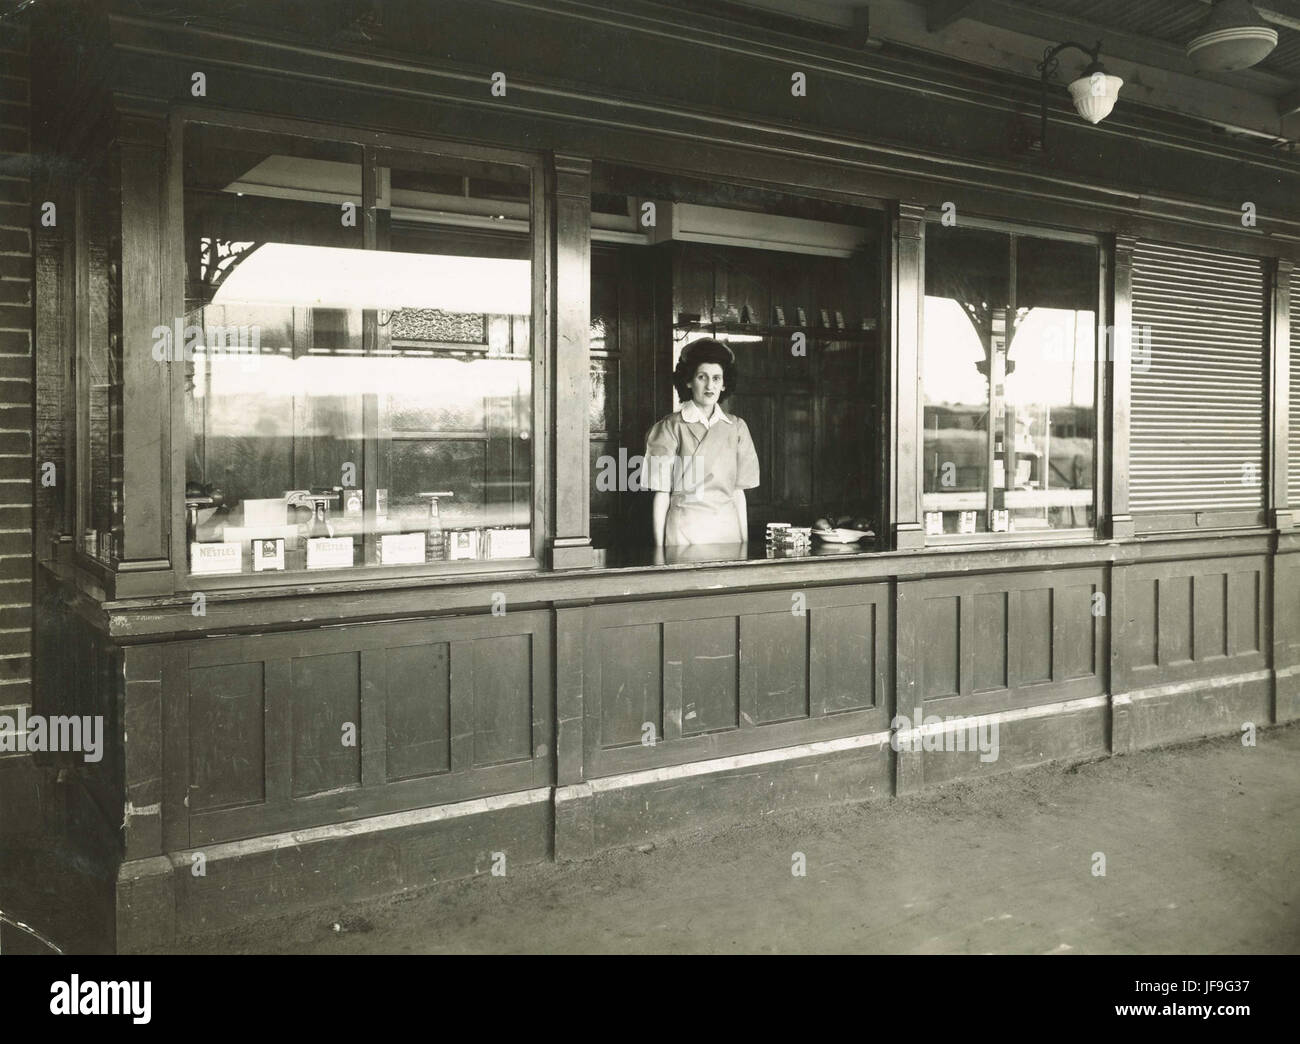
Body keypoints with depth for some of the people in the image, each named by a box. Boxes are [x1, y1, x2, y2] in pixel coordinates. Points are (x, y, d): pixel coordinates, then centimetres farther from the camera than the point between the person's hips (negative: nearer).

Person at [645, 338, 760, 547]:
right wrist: (659, 547, -5)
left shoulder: (736, 427, 9)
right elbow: (661, 492, -2)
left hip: (728, 525, 3)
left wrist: (745, 540, 6)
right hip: (685, 528, -3)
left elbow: (738, 490, 10)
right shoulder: (672, 427, -2)